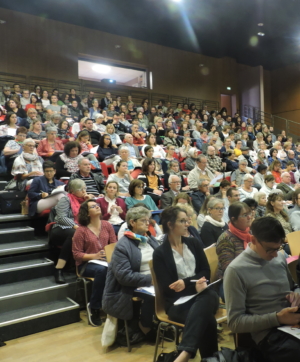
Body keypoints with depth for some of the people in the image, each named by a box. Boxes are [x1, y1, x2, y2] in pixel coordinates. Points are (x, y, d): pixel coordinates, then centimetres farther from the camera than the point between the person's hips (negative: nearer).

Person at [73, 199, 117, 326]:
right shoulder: (81, 230, -6)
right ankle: (94, 307, -17)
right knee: (102, 270, -37)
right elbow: (76, 254, -6)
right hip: (86, 264, -3)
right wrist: (94, 256, -19)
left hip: (106, 261, 3)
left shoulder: (107, 225, 6)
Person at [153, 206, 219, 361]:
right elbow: (168, 289, -7)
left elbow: (206, 272, 7)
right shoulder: (160, 253, -2)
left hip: (202, 295, 4)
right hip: (178, 301, -3)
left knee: (209, 296, -38)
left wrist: (186, 282, -12)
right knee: (207, 319, -38)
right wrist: (194, 285, -20)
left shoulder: (194, 243, 12)